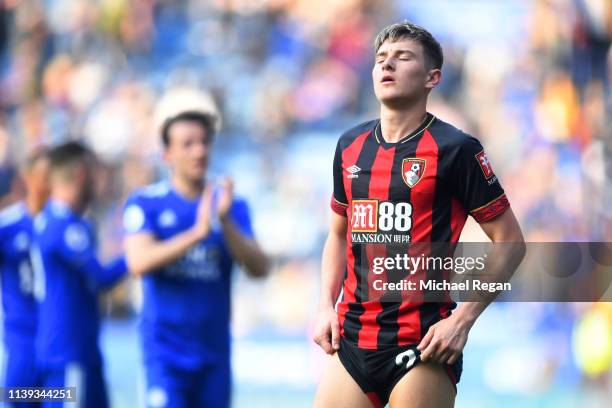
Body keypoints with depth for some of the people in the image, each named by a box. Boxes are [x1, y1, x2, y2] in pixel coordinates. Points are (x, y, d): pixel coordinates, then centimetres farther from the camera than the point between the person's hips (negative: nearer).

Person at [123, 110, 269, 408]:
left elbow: (259, 268, -5)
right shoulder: (145, 203, -2)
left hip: (215, 348, 4)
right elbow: (139, 261, -17)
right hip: (166, 350, -4)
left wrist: (226, 222, -21)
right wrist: (198, 232, -27)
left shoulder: (231, 205, 6)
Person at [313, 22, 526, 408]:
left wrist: (462, 319, -12)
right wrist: (326, 305, 8)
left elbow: (510, 242, -5)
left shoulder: (455, 148, -6)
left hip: (422, 343, -5)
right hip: (352, 340, 5)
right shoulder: (350, 146, 11)